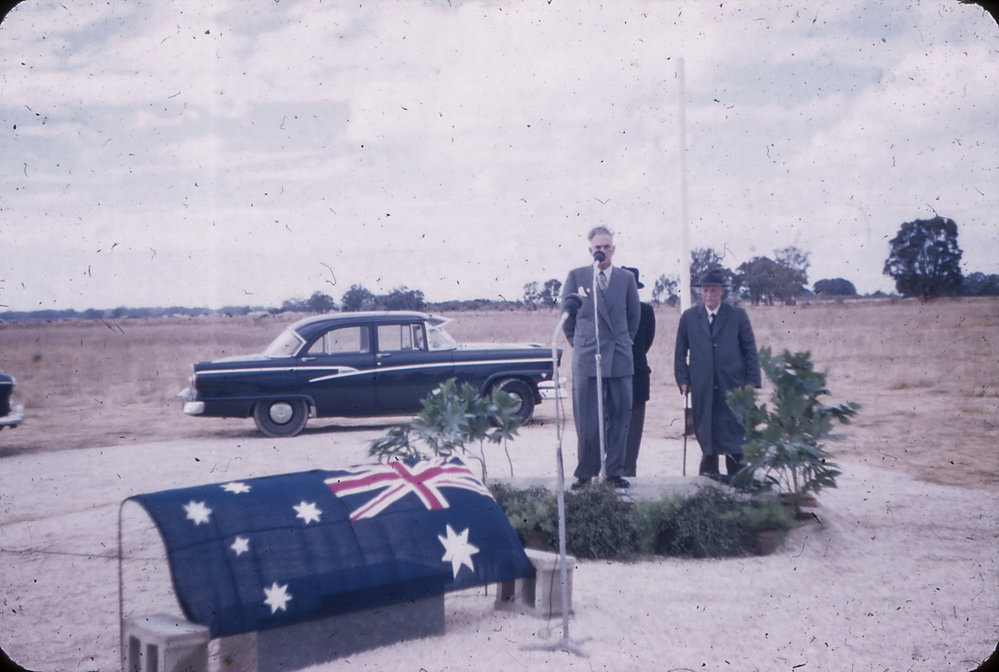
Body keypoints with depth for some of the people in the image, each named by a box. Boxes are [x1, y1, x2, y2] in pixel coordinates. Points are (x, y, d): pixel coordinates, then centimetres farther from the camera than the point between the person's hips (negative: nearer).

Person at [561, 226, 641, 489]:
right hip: (586, 359, -2)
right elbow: (566, 314, 10)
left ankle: (614, 471, 14)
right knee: (586, 421, -1)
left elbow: (634, 316, 18)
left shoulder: (626, 278, 10)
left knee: (619, 416, 4)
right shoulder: (576, 277, 4)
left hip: (620, 358, 2)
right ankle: (584, 472, 10)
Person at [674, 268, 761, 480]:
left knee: (735, 430, -1)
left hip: (732, 385, -1)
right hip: (702, 388, 1)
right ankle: (709, 472, 10)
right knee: (706, 432, 1)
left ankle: (737, 474, 7)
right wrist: (683, 379, 3)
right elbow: (680, 352, 13)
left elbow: (750, 351, 6)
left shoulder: (738, 316, 6)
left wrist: (752, 382, -2)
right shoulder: (689, 317, 10)